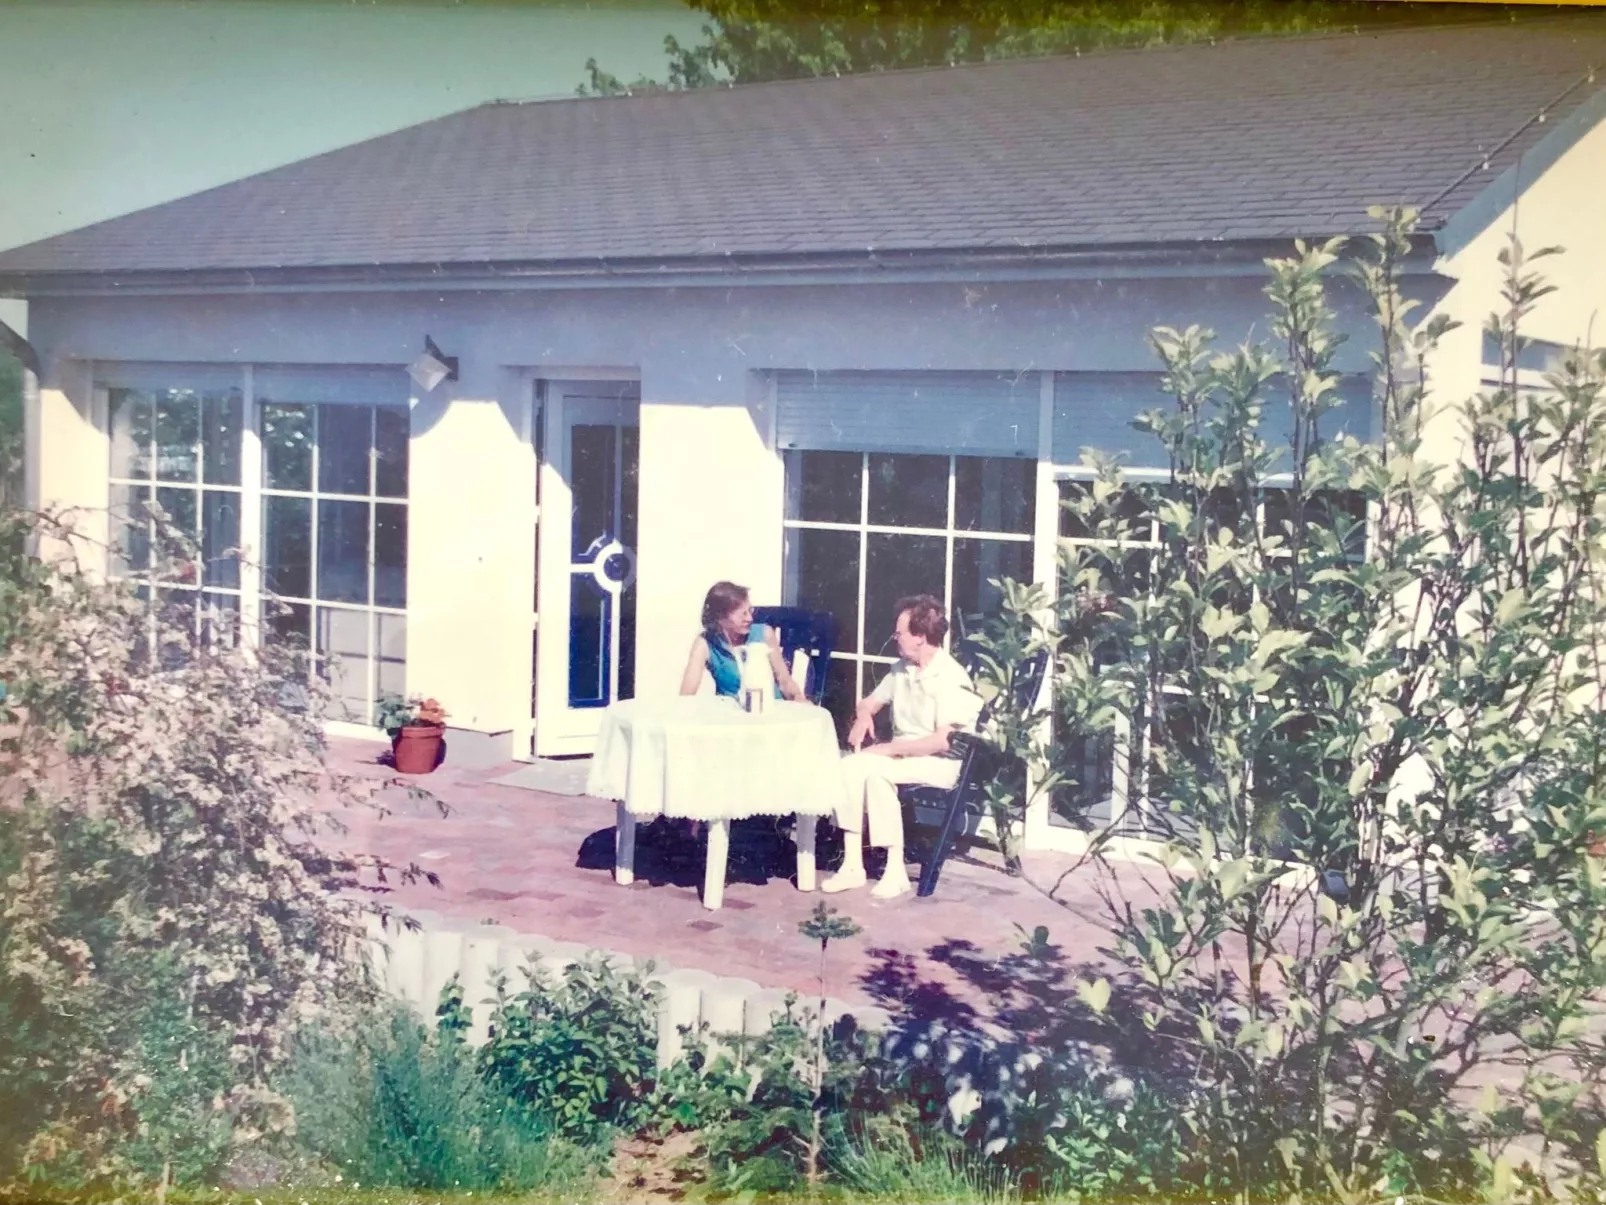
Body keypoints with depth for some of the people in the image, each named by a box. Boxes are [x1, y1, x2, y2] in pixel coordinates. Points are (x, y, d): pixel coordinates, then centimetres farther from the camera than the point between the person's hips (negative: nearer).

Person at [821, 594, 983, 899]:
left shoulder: (951, 678, -16)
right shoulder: (902, 669, 10)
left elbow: (942, 741, -23)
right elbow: (870, 702, 23)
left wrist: (889, 749, -22)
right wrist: (863, 718, -2)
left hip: (940, 763, -7)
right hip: (900, 756, 7)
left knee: (874, 768, -32)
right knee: (849, 766, -21)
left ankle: (895, 870, -28)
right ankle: (853, 865, -23)